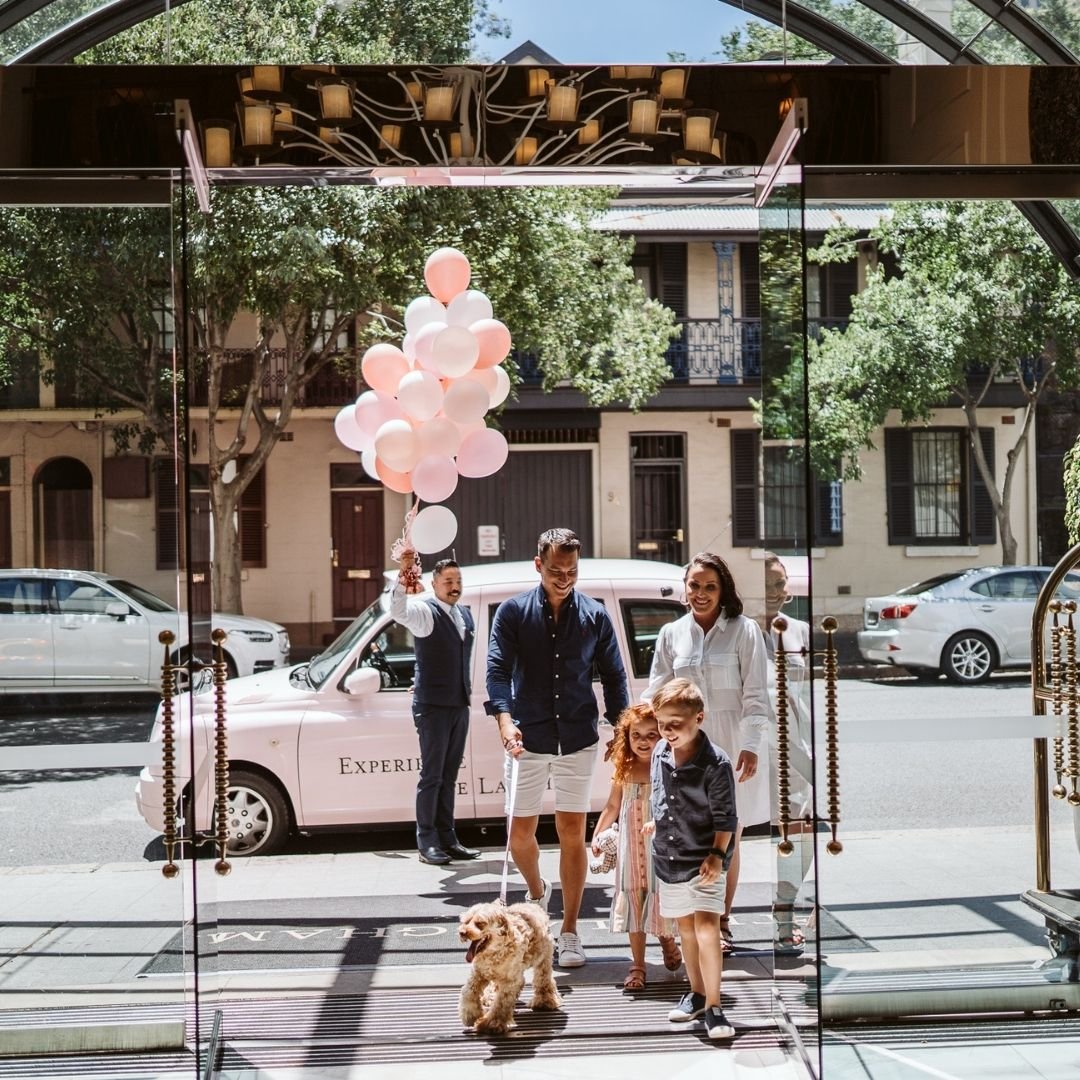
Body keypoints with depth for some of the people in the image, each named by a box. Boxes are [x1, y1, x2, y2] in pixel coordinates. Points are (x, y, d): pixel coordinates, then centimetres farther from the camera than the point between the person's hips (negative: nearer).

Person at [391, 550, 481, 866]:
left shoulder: (465, 614, 12)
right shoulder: (425, 611, -11)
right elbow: (398, 611, -33)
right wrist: (403, 577, -48)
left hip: (460, 705, 7)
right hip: (433, 706, -7)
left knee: (449, 776, 12)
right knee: (431, 775, -2)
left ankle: (446, 837, 19)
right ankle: (426, 842, 3)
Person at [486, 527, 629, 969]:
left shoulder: (594, 615, 3)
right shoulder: (513, 612, -1)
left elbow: (613, 677, 7)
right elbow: (498, 669, -8)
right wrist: (504, 719, -24)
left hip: (578, 739, 0)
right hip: (528, 738, 0)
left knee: (572, 832, 1)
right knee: (520, 832, 4)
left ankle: (569, 932, 11)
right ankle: (537, 892, 36)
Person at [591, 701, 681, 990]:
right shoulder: (623, 772, 2)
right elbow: (612, 808, 12)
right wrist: (597, 835, 5)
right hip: (631, 851, 2)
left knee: (662, 899, 4)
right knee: (633, 904, 5)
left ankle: (667, 939, 37)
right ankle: (637, 965, 13)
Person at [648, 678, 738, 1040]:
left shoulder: (716, 763, -17)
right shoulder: (660, 753, 0)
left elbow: (725, 817, -14)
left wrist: (717, 854, -21)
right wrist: (656, 822, 25)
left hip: (703, 860, -6)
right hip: (668, 858, 6)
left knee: (706, 927, -15)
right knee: (685, 929, 17)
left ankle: (713, 1007, -12)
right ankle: (697, 993, 32)